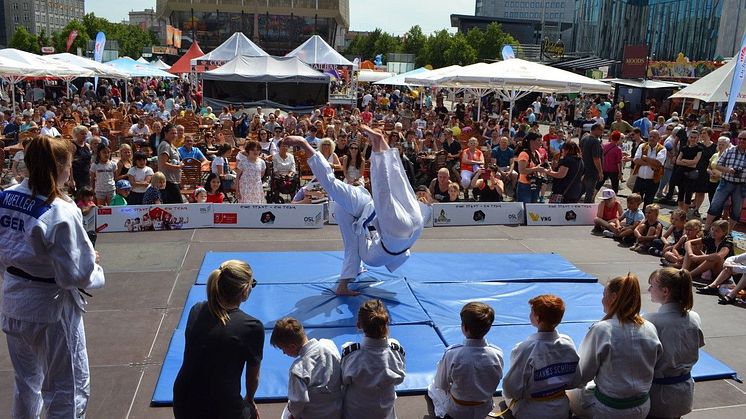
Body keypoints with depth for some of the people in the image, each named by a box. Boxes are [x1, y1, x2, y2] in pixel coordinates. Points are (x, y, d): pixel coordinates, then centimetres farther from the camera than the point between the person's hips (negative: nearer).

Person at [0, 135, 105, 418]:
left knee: (26, 383, 27)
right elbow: (74, 275, -20)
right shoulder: (61, 213, -24)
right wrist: (96, 271, -2)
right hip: (50, 309, -7)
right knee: (70, 390, 10)